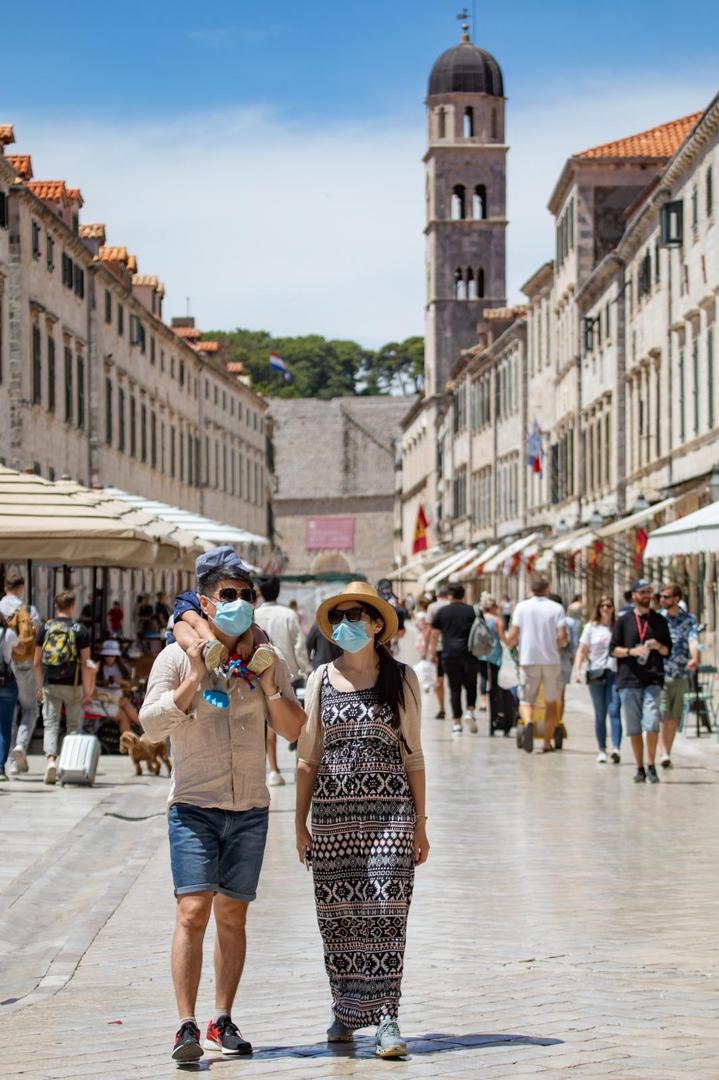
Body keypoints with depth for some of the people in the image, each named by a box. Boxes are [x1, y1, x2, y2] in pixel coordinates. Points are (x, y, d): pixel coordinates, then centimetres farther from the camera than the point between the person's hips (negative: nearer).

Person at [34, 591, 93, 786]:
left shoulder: (45, 628, 1)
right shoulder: (81, 631, -6)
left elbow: (37, 663, 4)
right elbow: (85, 664, -8)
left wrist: (40, 687, 14)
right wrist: (87, 692, -5)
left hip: (50, 685, 1)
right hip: (73, 685, -1)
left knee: (50, 724, 3)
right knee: (74, 725, 13)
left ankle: (51, 759, -18)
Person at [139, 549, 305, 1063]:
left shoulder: (267, 658, 7)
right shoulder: (177, 657, -1)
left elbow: (293, 730, 6)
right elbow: (153, 726, -9)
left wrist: (268, 682, -9)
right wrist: (193, 679, -17)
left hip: (250, 808, 3)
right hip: (194, 804, -3)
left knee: (232, 915, 8)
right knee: (193, 911, -14)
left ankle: (223, 1021, 17)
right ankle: (187, 1026, -14)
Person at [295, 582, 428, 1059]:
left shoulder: (401, 679, 5)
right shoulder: (322, 679, 9)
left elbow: (413, 755, 7)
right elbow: (308, 756, 12)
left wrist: (420, 823, 2)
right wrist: (301, 822, 7)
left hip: (390, 810, -2)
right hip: (333, 813, 2)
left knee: (385, 910, -10)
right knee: (338, 914, 4)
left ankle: (386, 1018, -9)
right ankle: (347, 1010, 19)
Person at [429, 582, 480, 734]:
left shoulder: (442, 612, 5)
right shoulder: (472, 611, 4)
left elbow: (434, 635, 7)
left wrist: (432, 653, 16)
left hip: (449, 655, 0)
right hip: (469, 654, 0)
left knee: (455, 688, 4)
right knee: (471, 685, 16)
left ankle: (456, 722, 1)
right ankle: (470, 710, -5)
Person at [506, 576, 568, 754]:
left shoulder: (521, 607, 1)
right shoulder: (556, 608, -1)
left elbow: (513, 635, -4)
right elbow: (562, 636, -9)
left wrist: (509, 645, 18)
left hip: (528, 660, 0)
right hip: (551, 660, 0)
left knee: (526, 701, 5)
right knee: (551, 702, 15)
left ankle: (528, 722, -27)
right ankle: (548, 742, 17)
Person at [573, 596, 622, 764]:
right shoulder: (591, 628, 8)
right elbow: (582, 650, 7)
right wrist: (577, 670, -5)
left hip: (615, 674, -1)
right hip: (596, 673, 1)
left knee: (614, 711, -13)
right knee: (600, 714, 6)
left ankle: (616, 748, -22)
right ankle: (601, 750, 13)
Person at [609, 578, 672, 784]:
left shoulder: (659, 621, 13)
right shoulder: (624, 621, 9)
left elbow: (668, 650, 16)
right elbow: (613, 649, 6)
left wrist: (659, 647, -6)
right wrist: (632, 651, -11)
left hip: (653, 680, 0)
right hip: (628, 680, 0)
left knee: (652, 724, -15)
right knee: (633, 728, 3)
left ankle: (651, 766, -3)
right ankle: (640, 768, 13)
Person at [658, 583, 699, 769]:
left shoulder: (688, 620, 1)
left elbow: (693, 640, -15)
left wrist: (695, 658, -35)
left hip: (680, 675, 0)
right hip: (660, 673, 0)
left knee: (674, 718, 7)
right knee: (662, 715, -12)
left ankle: (667, 754, 17)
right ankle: (664, 753, -16)